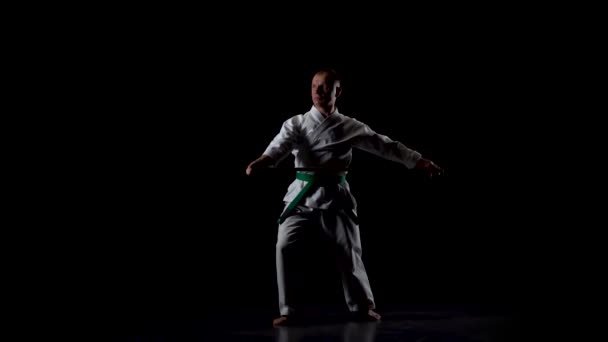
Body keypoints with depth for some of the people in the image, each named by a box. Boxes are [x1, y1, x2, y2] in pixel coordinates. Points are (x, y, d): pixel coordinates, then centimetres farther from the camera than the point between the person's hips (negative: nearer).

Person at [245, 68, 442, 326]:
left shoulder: (350, 127, 4)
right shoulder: (296, 124, 1)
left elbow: (386, 145, 6)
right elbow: (279, 146, -18)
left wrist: (419, 161, 0)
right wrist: (261, 162, -41)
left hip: (335, 197, 0)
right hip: (303, 195, 0)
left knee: (349, 252, 3)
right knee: (284, 247, -13)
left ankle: (362, 306, 25)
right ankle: (287, 310, -1)